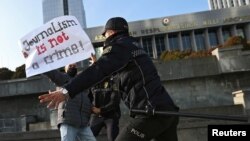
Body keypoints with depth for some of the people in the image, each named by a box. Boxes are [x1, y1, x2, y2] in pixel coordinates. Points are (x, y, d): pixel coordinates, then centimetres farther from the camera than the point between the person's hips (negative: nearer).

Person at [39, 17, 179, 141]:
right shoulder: (133, 45, 24)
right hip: (167, 108, 9)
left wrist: (67, 90, -29)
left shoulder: (120, 44, -4)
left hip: (152, 112, -9)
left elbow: (98, 70, -21)